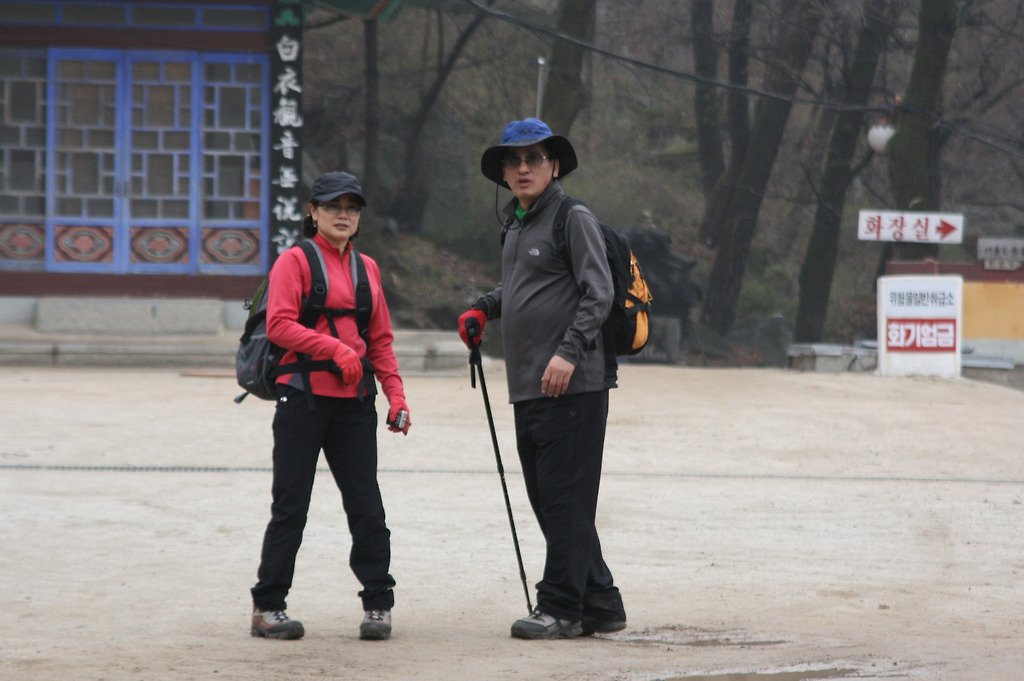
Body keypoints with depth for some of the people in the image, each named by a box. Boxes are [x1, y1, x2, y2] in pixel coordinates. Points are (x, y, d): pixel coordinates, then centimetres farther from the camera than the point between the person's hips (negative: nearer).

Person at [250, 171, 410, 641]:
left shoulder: (367, 267, 15)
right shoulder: (296, 260, -1)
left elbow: (381, 339, 17)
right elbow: (279, 325, -12)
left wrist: (395, 394, 5)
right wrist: (335, 349, -21)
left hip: (354, 400, 4)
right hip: (304, 396, -4)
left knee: (365, 504, 1)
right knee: (291, 504, -1)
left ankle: (378, 604, 8)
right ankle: (267, 607, 6)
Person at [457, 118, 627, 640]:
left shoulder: (573, 220, -6)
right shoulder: (515, 225, 19)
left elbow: (598, 294, -13)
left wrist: (569, 351, -22)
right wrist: (484, 308, 18)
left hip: (573, 385, -9)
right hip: (528, 388, 9)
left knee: (564, 497, -7)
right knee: (547, 500, 10)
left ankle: (561, 607, -3)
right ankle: (600, 603, 17)